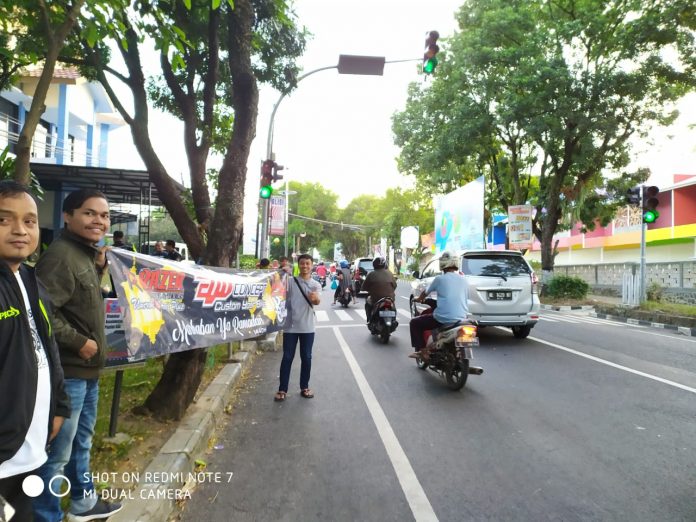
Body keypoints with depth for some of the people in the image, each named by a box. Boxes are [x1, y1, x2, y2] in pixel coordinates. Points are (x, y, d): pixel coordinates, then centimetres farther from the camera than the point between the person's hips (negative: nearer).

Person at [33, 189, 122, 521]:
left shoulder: (85, 254, 11)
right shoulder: (60, 255, -20)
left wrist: (100, 267, 6)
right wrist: (78, 342, -19)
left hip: (87, 370, 11)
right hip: (67, 372, -11)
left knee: (81, 441, 25)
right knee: (57, 453, 3)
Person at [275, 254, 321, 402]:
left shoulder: (316, 285, 1)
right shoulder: (290, 282, 1)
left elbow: (317, 302, -17)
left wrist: (315, 298, -41)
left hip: (307, 327, 1)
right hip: (290, 326, -1)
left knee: (306, 358, 9)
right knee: (287, 357, 3)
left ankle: (304, 387, 23)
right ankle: (282, 389, 10)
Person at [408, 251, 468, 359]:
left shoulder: (440, 279, -3)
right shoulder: (463, 280, 9)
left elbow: (425, 292, 12)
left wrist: (419, 299, 33)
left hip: (443, 319, -6)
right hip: (461, 320, 6)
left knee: (415, 323, 12)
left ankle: (421, 350, 5)